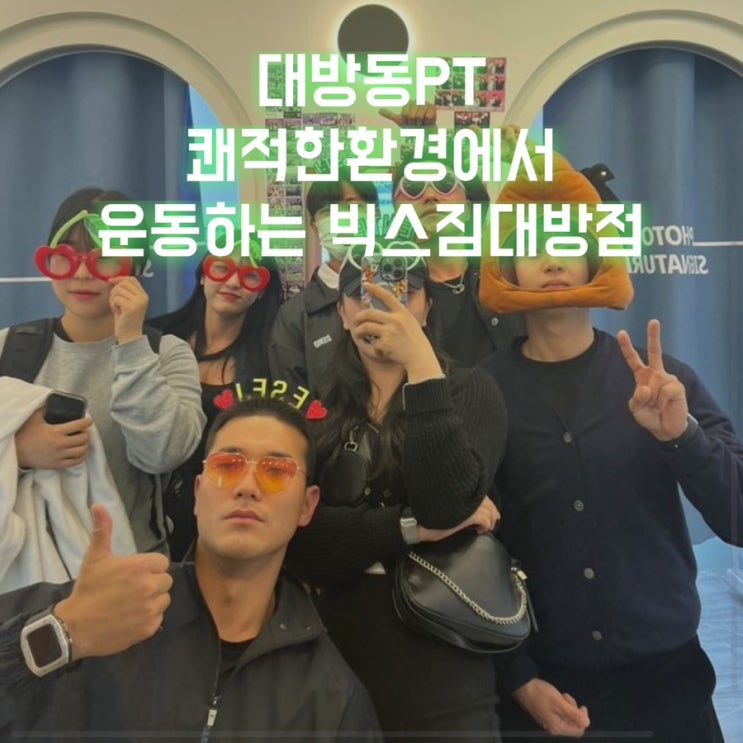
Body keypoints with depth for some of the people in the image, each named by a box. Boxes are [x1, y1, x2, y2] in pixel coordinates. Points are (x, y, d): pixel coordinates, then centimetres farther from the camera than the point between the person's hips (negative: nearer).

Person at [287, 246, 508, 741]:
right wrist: (413, 528, -16)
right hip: (330, 665, 2)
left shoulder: (469, 390, -2)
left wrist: (422, 364, -21)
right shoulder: (316, 408, 3)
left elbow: (450, 504, -18)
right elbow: (300, 537, -8)